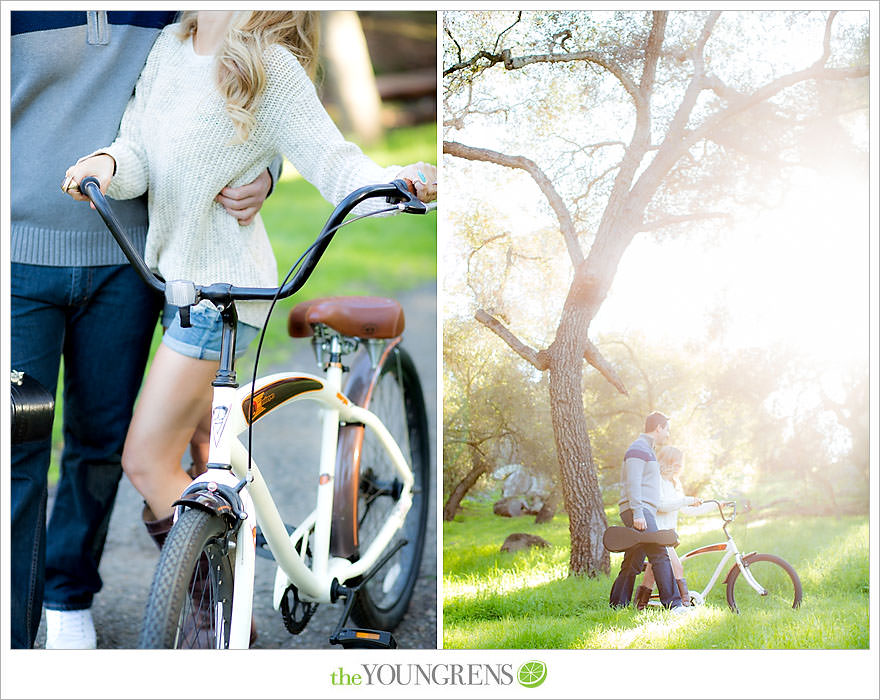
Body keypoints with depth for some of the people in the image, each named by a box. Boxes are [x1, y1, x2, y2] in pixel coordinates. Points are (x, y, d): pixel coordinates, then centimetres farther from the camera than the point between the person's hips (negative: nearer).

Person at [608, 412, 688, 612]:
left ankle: (617, 605, 8)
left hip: (644, 513, 10)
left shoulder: (647, 450, 27)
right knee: (660, 556, -16)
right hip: (638, 512, -10)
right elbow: (632, 484, -17)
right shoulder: (638, 449, -7)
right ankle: (673, 604, -21)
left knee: (633, 563, 7)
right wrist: (637, 513, -24)